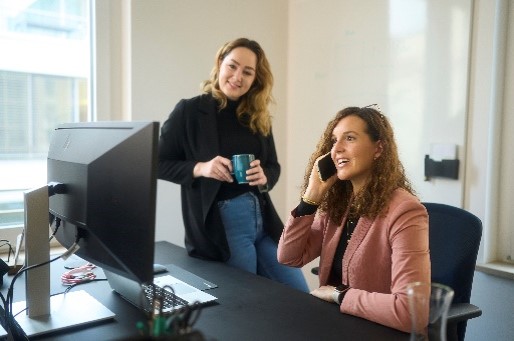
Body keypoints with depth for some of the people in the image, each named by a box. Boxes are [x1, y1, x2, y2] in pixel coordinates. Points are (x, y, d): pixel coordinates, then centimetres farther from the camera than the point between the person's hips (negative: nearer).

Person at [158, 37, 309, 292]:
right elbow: (159, 163, -3)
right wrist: (199, 168, -19)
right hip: (219, 223, -5)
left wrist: (264, 176, -9)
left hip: (263, 218, 6)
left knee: (302, 297, 8)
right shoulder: (189, 111, -5)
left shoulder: (258, 118, 9)